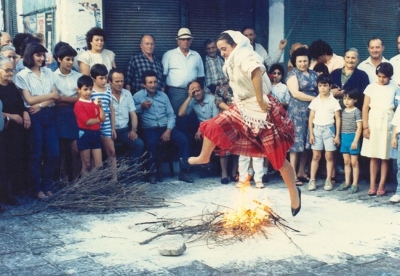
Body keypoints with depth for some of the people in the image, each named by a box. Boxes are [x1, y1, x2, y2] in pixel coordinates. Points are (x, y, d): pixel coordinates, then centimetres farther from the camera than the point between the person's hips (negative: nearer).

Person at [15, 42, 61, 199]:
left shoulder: (48, 73, 10)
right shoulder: (22, 75, -2)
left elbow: (56, 96, 3)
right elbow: (29, 100, -8)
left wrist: (41, 105, -12)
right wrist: (49, 96, -2)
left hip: (48, 115, 4)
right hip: (34, 117, -4)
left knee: (53, 153, 3)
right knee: (36, 154, 3)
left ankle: (47, 186, 19)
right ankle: (37, 188, 15)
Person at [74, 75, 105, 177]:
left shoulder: (94, 103, 14)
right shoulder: (79, 104, -7)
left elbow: (103, 118, 5)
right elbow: (87, 121, -15)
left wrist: (100, 106, -6)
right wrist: (98, 119, -1)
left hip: (96, 134, 6)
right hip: (85, 134, -6)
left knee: (99, 165, 5)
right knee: (87, 165, 1)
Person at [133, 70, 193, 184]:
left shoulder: (163, 96, 17)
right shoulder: (137, 96, 7)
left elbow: (171, 114, 9)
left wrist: (168, 130, -6)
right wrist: (141, 107, -13)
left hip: (166, 128, 4)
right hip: (149, 129, -3)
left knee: (183, 139, -22)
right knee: (151, 143, -37)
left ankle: (183, 172, -15)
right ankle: (152, 173, -19)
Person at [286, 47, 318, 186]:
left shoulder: (314, 74, 15)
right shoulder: (292, 74, -2)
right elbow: (295, 93, -13)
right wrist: (315, 99, -13)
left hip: (312, 111, 5)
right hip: (297, 111, -5)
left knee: (307, 143, 7)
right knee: (296, 142, -6)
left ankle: (302, 173, 16)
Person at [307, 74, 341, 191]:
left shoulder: (334, 101, 0)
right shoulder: (315, 101, 5)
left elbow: (338, 119, 1)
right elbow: (311, 118, 7)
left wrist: (337, 135, -3)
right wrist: (311, 133, 0)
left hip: (329, 129, -1)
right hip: (317, 129, 1)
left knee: (329, 156, 1)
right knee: (316, 156, 2)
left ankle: (328, 181, 7)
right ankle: (312, 180, 4)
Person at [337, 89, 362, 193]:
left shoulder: (356, 111, -7)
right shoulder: (343, 111, 11)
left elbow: (359, 127, -10)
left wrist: (355, 141, -15)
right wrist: (338, 137, 7)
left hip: (353, 137, -6)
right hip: (344, 137, 6)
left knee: (354, 162, 0)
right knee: (346, 161, 11)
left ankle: (355, 184, 5)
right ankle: (347, 182, 18)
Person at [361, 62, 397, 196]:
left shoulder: (394, 87, 2)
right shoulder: (371, 87, 2)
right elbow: (365, 107, 3)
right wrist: (365, 127, -2)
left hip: (387, 123, -1)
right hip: (373, 121, 1)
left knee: (385, 157, 1)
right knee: (373, 156, 3)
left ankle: (381, 186, 5)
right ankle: (372, 185, 6)